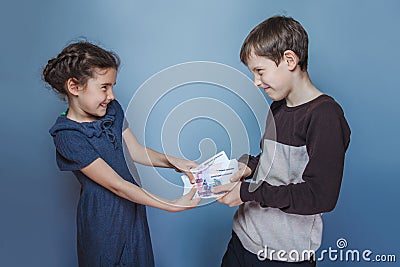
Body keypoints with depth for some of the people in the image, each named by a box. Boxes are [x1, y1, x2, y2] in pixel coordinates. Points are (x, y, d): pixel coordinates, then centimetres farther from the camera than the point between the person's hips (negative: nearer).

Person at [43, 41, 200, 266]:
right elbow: (116, 185, -26)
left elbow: (136, 151, 2)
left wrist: (171, 161, -16)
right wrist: (172, 206, -28)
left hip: (132, 207, 6)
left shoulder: (112, 109, -2)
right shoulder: (67, 136, -23)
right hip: (103, 218, -6)